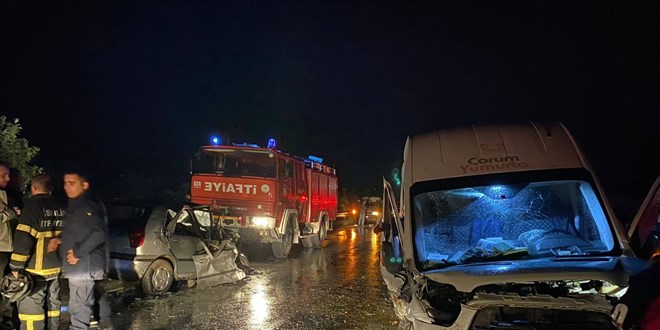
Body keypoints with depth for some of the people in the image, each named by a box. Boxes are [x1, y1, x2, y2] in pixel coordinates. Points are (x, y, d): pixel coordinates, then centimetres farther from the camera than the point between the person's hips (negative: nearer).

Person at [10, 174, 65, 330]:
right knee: (52, 304, 16)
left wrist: (16, 266, -15)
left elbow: (24, 237, -20)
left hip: (36, 267, -7)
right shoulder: (62, 207, 9)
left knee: (31, 307, -1)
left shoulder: (33, 205, -13)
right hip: (56, 265, 7)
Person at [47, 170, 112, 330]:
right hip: (80, 265, 10)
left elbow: (100, 233, -24)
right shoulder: (73, 205, 15)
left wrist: (78, 252, -21)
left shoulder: (90, 205, -17)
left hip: (84, 265, -10)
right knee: (93, 295, 23)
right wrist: (59, 239, 1)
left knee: (79, 305, -6)